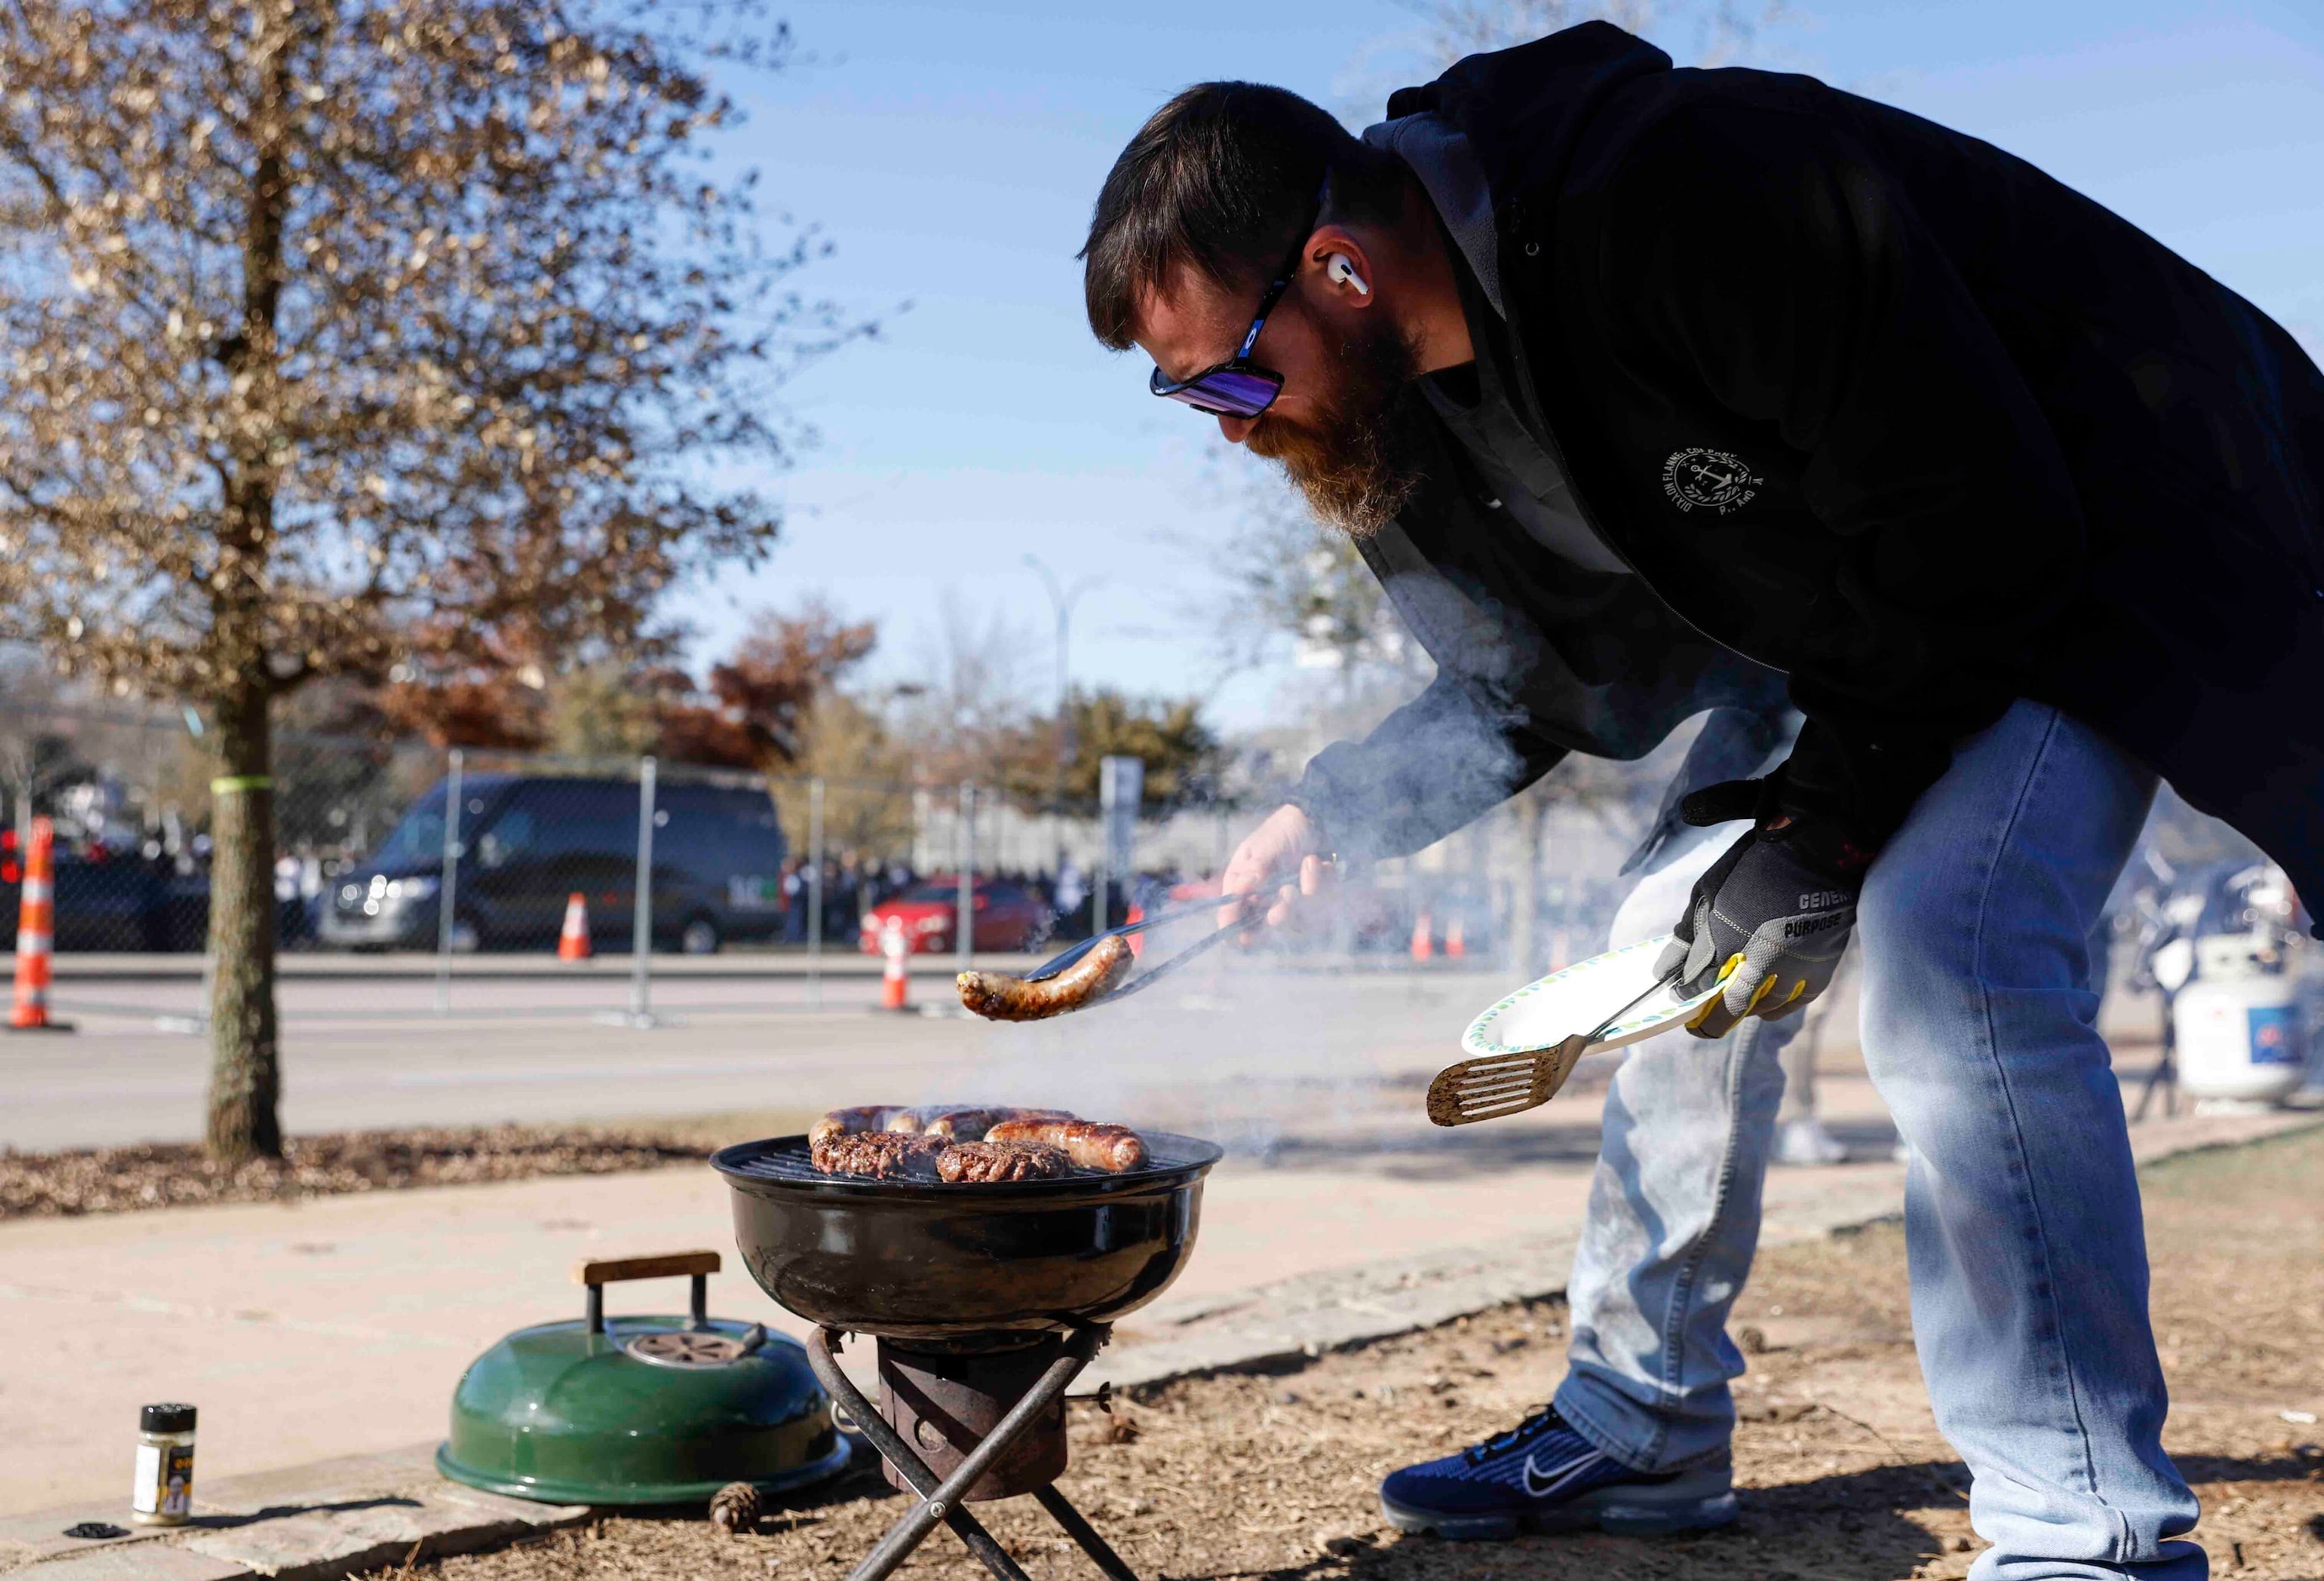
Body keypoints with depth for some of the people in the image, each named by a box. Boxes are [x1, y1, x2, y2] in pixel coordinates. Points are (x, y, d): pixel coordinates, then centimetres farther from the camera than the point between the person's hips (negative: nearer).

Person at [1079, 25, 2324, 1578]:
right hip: (1857, 619, 9)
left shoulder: (1679, 201, -35)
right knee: (1688, 946, 7)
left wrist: (1825, 821, -23)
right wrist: (1330, 815, -5)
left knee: (1948, 939, -27)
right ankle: (1638, 1426, 21)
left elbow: (1987, 527, -30)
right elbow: (1540, 685, 9)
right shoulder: (1410, 397, -6)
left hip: (2098, 549, -9)